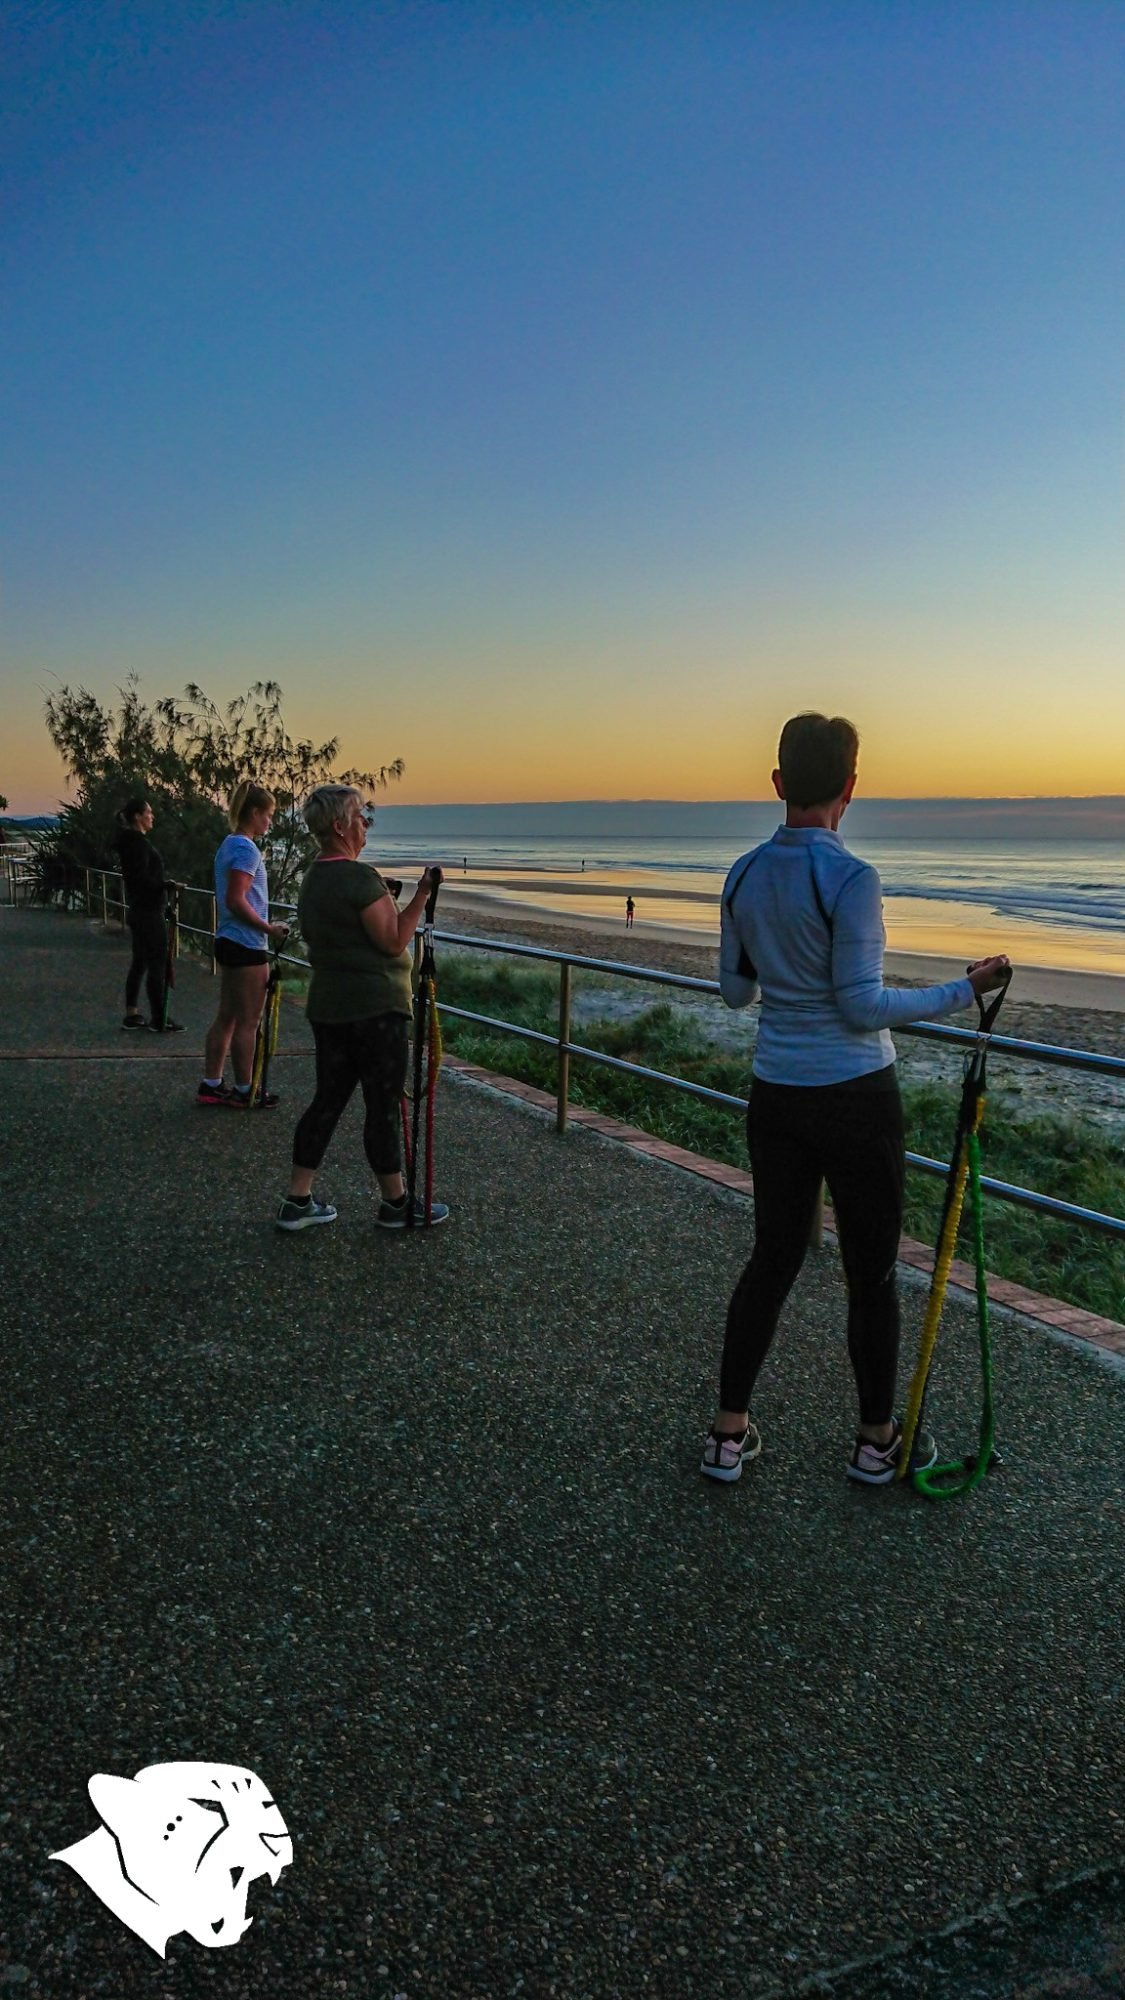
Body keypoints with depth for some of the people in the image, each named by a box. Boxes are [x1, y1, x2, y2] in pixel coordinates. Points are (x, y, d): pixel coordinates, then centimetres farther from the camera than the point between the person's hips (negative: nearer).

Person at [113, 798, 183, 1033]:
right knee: (157, 965, -4)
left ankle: (132, 1015, 18)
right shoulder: (139, 842, -17)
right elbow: (143, 879, -23)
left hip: (138, 911, 10)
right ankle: (158, 1020, 1)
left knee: (139, 963, 14)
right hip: (149, 912, -10)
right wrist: (166, 885, -12)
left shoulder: (130, 841, 13)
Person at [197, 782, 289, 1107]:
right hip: (247, 946, -10)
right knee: (247, 1021, -1)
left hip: (229, 942, 10)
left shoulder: (229, 845, 14)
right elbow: (236, 901, -23)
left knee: (226, 1017, 14)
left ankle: (211, 1086, 19)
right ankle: (244, 1092, 8)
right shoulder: (247, 849, -16)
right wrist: (270, 929, -17)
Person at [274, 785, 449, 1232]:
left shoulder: (312, 879, 13)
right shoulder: (360, 877, -17)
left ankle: (297, 1201, 15)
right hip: (375, 1009, -9)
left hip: (326, 1006, 9)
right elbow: (393, 942, -17)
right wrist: (421, 896, -15)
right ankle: (395, 1203, 14)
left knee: (328, 1099, 13)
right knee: (384, 1105, 2)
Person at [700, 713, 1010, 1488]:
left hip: (776, 1096, 6)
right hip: (854, 1097, -6)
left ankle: (729, 1434, 22)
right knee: (872, 1271, 10)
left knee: (772, 1257, 16)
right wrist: (963, 990, -8)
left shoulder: (745, 876, 2)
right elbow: (862, 1006, -18)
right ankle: (877, 1442, 26)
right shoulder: (851, 880, -18)